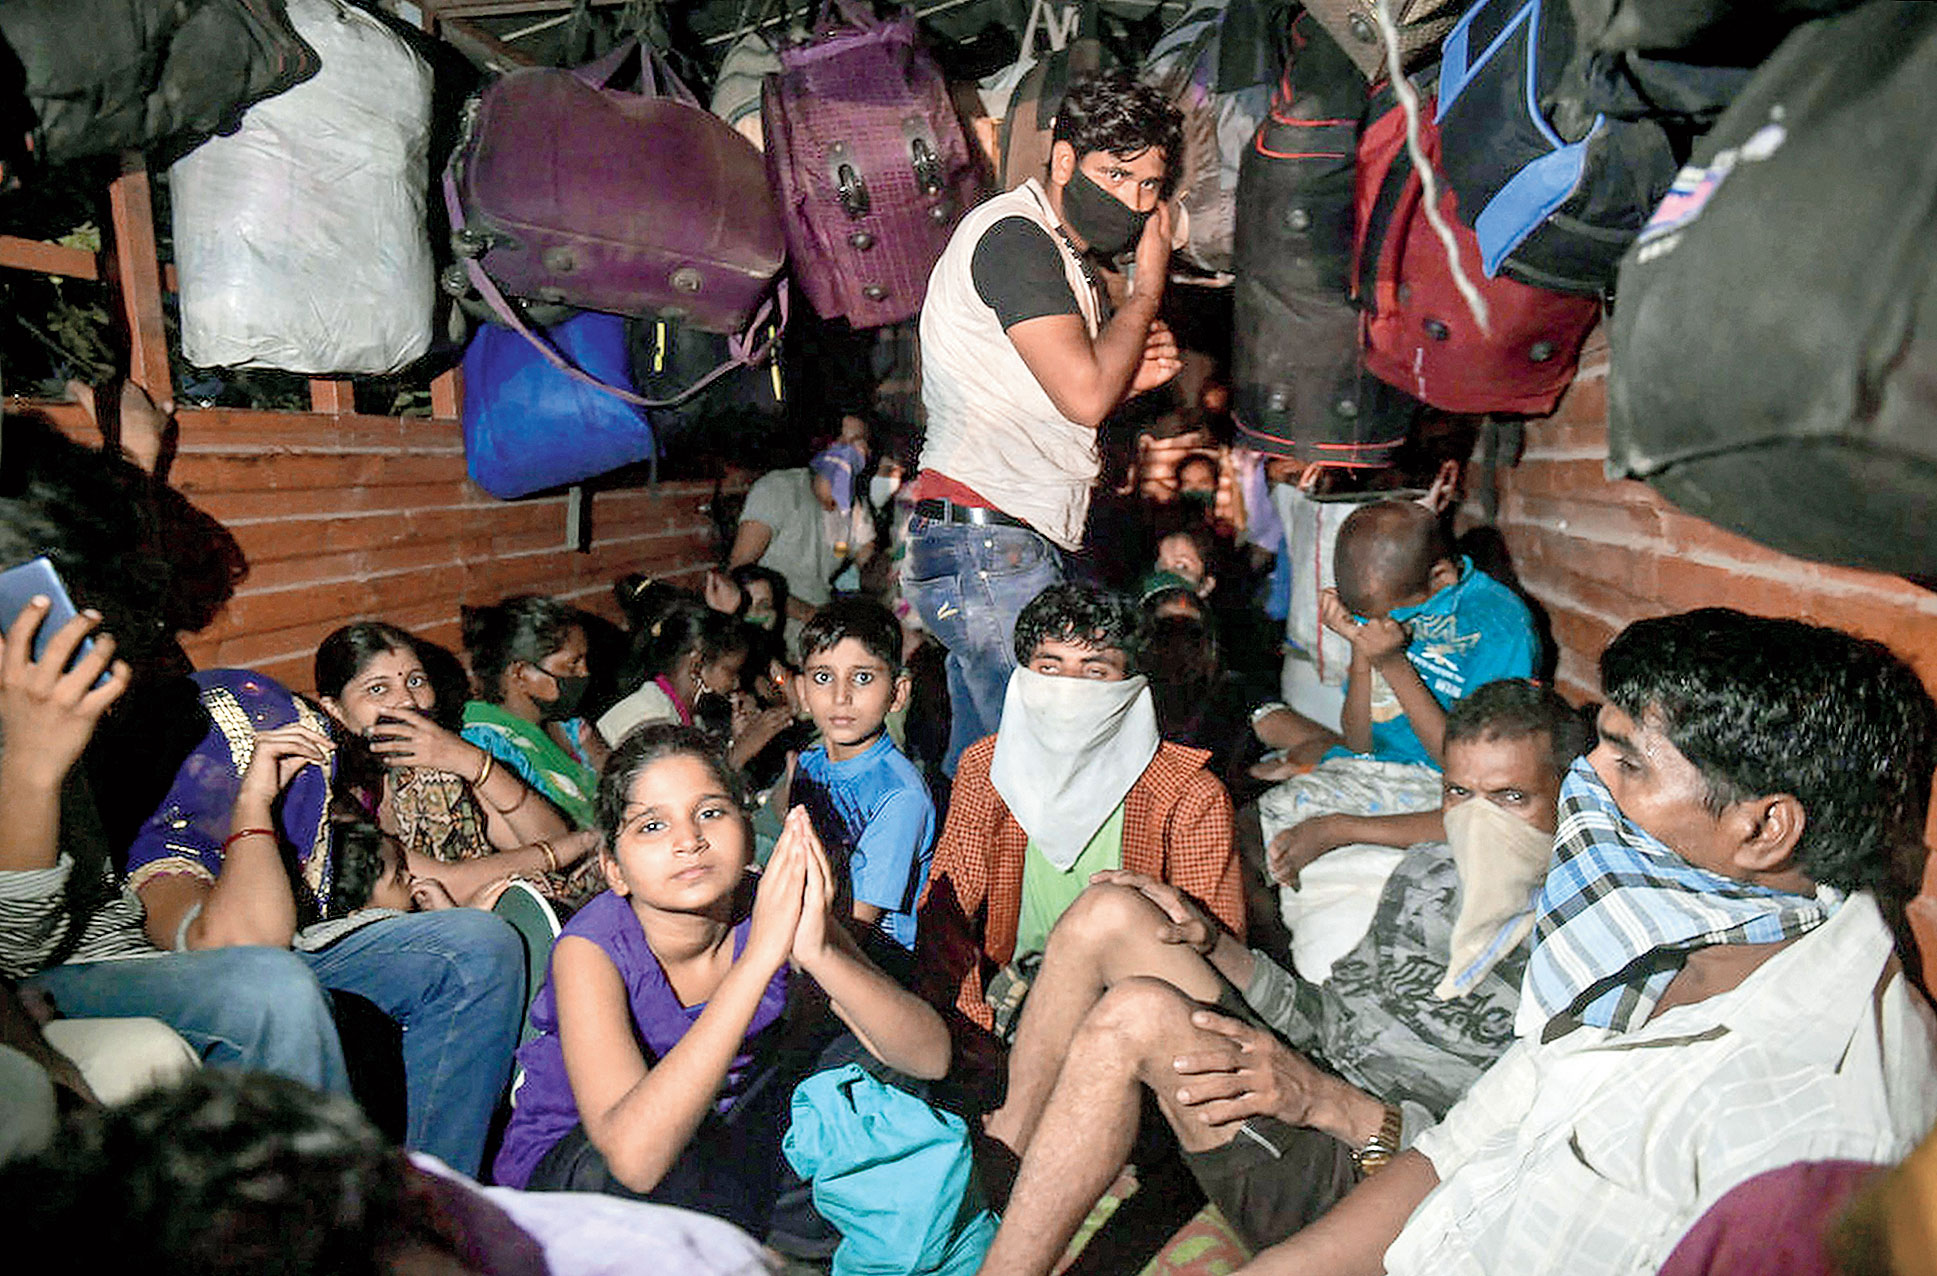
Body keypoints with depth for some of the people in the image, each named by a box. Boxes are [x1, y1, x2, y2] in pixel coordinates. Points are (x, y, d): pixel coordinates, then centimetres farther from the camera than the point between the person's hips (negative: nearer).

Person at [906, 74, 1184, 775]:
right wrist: (1148, 285, -3)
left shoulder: (1064, 253, 23)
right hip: (985, 543, -10)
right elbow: (1084, 396, -17)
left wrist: (1132, 374, 8)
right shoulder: (1013, 233, -8)